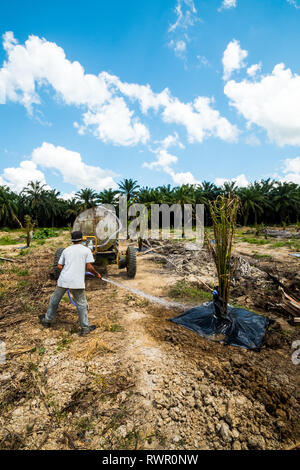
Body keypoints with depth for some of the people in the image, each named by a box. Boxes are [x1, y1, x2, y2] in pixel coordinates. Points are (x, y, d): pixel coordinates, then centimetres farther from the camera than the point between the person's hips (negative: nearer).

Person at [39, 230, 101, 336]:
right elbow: (89, 267, -6)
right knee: (81, 304, 8)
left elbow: (59, 266, 11)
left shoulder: (66, 250, 12)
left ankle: (47, 320, 41)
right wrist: (97, 274, 8)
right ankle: (85, 328, 15)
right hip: (77, 282, -3)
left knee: (54, 300, 23)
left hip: (63, 279, 4)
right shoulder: (86, 250, 1)